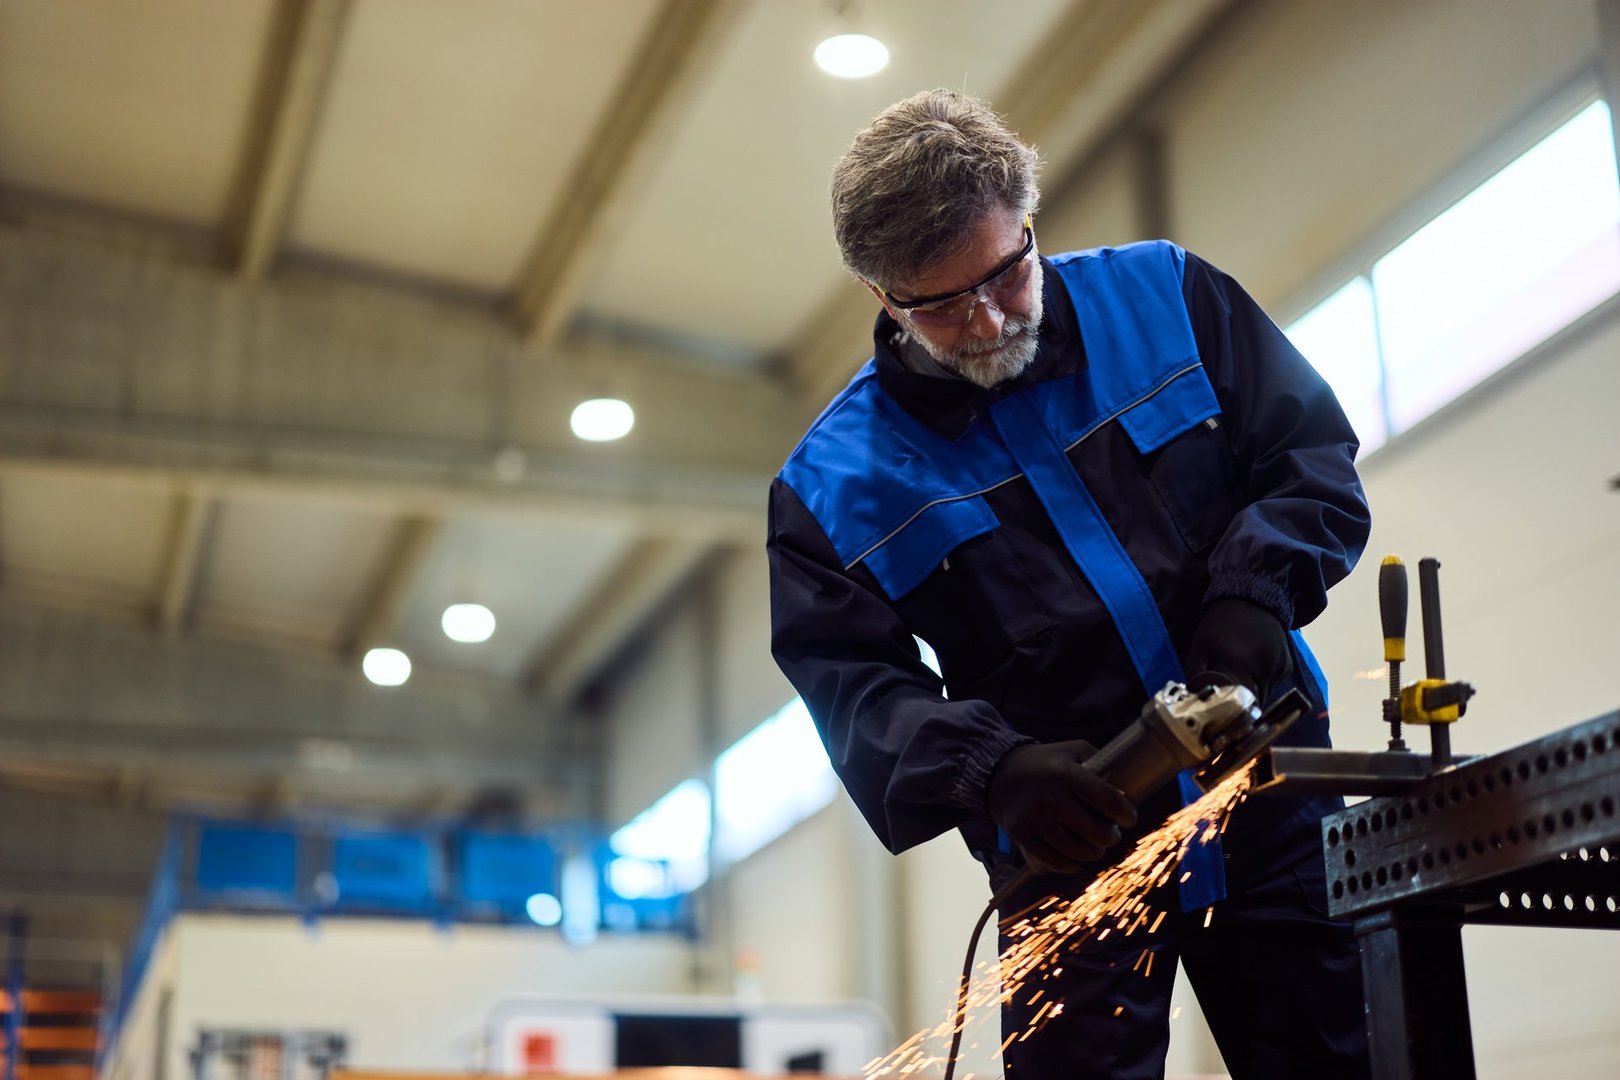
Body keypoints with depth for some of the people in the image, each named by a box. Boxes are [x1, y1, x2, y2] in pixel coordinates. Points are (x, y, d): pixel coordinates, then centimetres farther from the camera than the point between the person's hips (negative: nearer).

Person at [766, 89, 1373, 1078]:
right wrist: (990, 771, -25)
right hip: (1073, 848, -1)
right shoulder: (835, 480, -4)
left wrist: (1253, 591, -14)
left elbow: (1313, 453, 4)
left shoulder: (1164, 295, 0)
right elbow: (850, 685, -7)